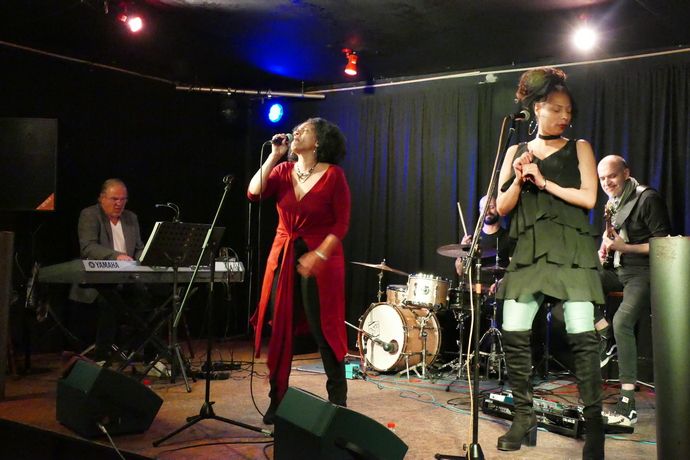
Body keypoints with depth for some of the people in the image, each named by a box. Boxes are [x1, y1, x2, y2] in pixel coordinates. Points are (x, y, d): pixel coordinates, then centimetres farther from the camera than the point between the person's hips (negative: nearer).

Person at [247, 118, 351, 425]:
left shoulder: (333, 175, -5)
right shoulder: (283, 171, 7)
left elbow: (341, 223, -7)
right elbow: (254, 193, -8)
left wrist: (318, 255, -16)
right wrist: (274, 155, -6)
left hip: (320, 260, -4)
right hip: (283, 258, 5)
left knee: (324, 331, 0)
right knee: (280, 330, 8)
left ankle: (338, 402, 16)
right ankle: (277, 400, 21)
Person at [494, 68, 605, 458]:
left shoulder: (579, 148, 10)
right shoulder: (516, 151, 14)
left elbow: (588, 198, -3)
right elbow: (503, 207, 10)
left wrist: (543, 181, -6)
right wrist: (518, 181, -8)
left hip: (571, 252, -2)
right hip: (529, 253, 2)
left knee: (583, 336, -9)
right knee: (514, 335, -5)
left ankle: (594, 423, 0)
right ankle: (524, 418, 8)